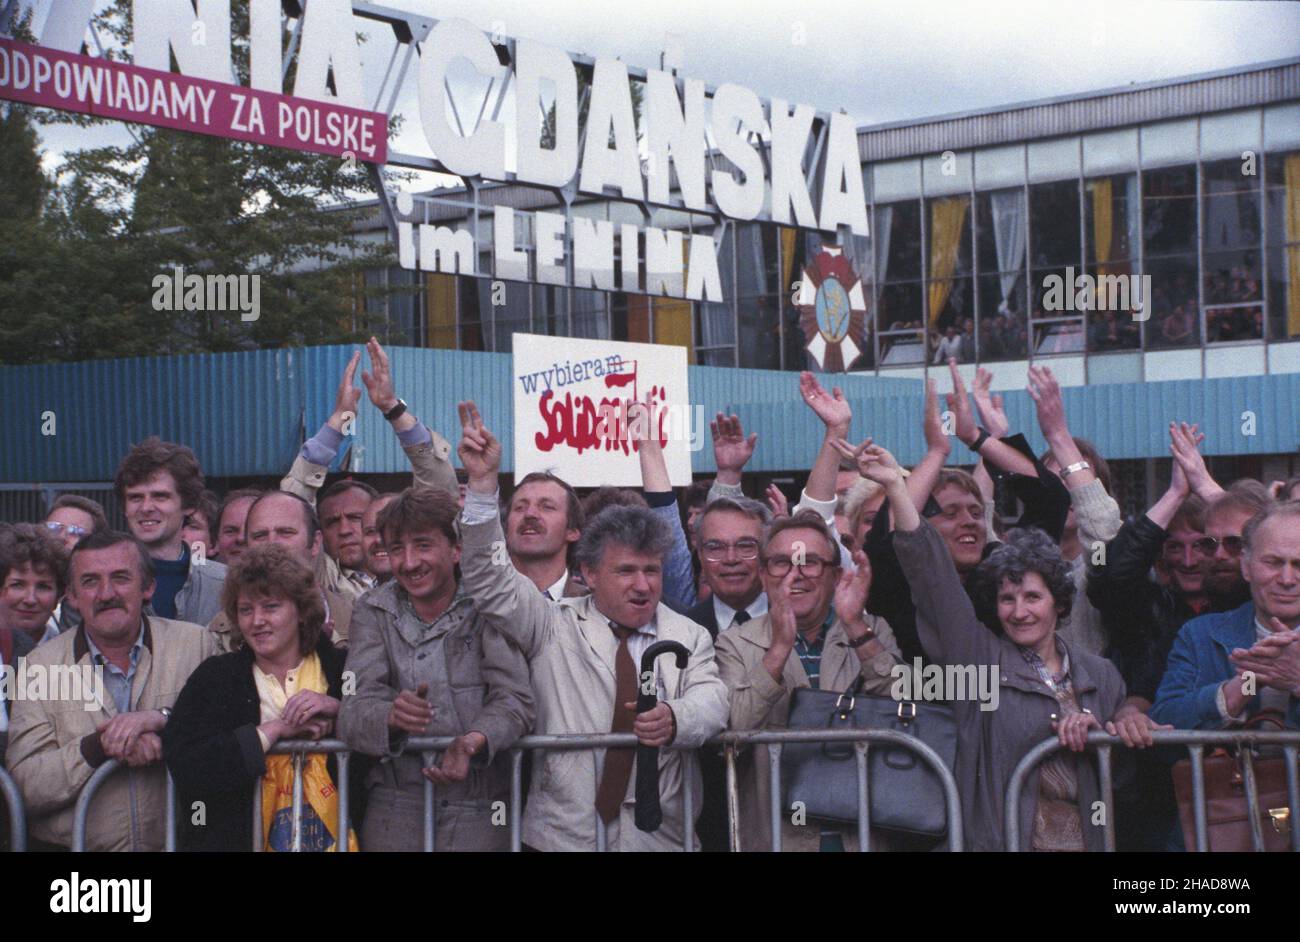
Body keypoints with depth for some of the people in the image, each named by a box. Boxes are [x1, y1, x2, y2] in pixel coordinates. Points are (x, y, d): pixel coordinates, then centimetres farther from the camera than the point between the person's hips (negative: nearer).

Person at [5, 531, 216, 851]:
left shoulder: (195, 643, 6)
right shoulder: (41, 666, 5)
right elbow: (25, 786, -1)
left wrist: (161, 718, -15)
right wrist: (97, 746, -14)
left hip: (174, 844, -2)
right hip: (70, 846, 2)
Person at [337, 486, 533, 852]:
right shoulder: (372, 610, 4)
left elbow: (516, 699, -10)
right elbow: (354, 710, -6)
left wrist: (474, 740, -31)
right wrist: (392, 716, -29)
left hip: (480, 812, -1)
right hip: (394, 814, 2)